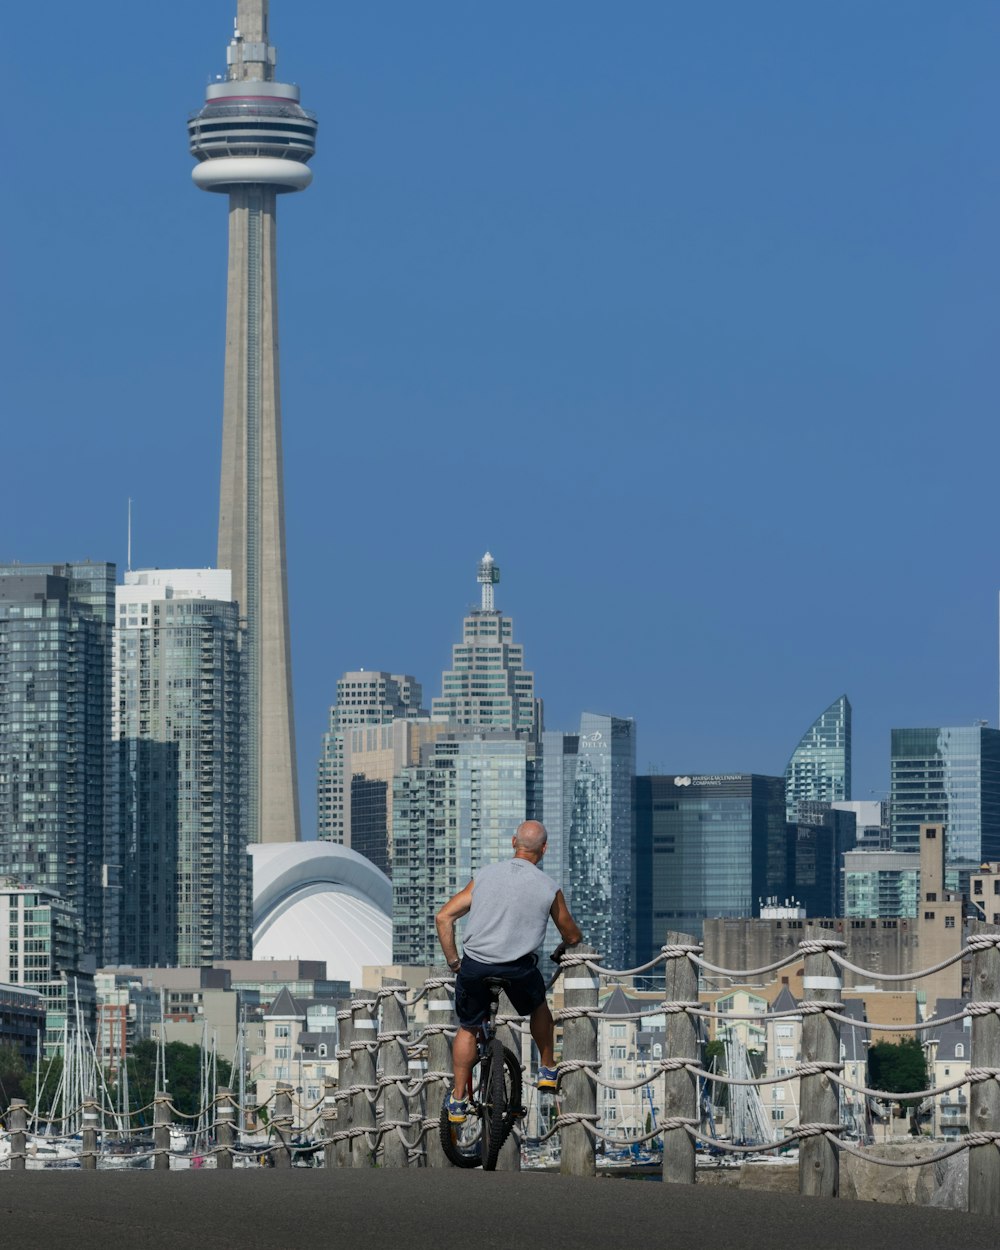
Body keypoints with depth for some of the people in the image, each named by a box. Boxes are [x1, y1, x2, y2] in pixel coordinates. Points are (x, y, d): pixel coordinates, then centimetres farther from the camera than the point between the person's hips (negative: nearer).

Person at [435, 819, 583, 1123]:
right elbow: (572, 936, 14)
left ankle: (458, 1101, 19)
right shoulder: (548, 888, 1)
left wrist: (453, 960, 12)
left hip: (473, 968, 1)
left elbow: (443, 917, 3)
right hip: (519, 970, -1)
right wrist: (562, 949, 37)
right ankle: (547, 1070, 40)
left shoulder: (485, 875, 6)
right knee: (538, 1007, 31)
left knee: (468, 1029, 20)